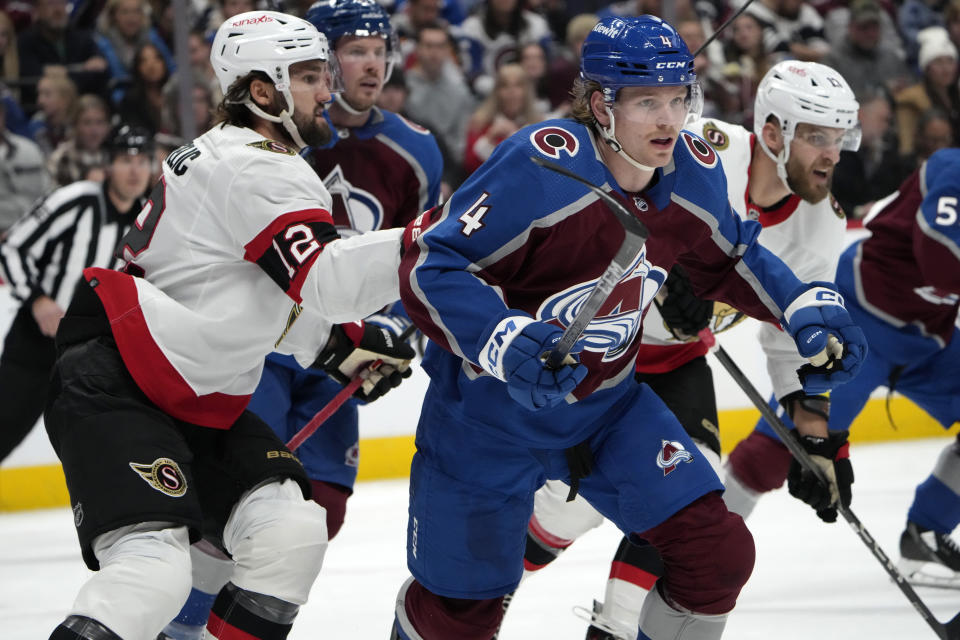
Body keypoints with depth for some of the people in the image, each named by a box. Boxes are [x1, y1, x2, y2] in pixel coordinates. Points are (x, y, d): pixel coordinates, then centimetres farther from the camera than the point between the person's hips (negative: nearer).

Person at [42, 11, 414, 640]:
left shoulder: (226, 155, 17)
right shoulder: (260, 170, -15)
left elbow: (263, 301, 27)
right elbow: (325, 282, -26)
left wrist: (342, 345, 19)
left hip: (196, 403, 11)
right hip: (111, 392, -11)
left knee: (293, 533, 0)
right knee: (153, 568, -24)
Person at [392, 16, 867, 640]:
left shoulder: (696, 173, -9)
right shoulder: (540, 167, -29)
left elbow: (729, 258, 13)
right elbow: (429, 265, -28)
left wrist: (805, 307, -2)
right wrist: (504, 342, -42)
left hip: (606, 403, 5)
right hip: (489, 412, -5)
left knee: (719, 553, -7)